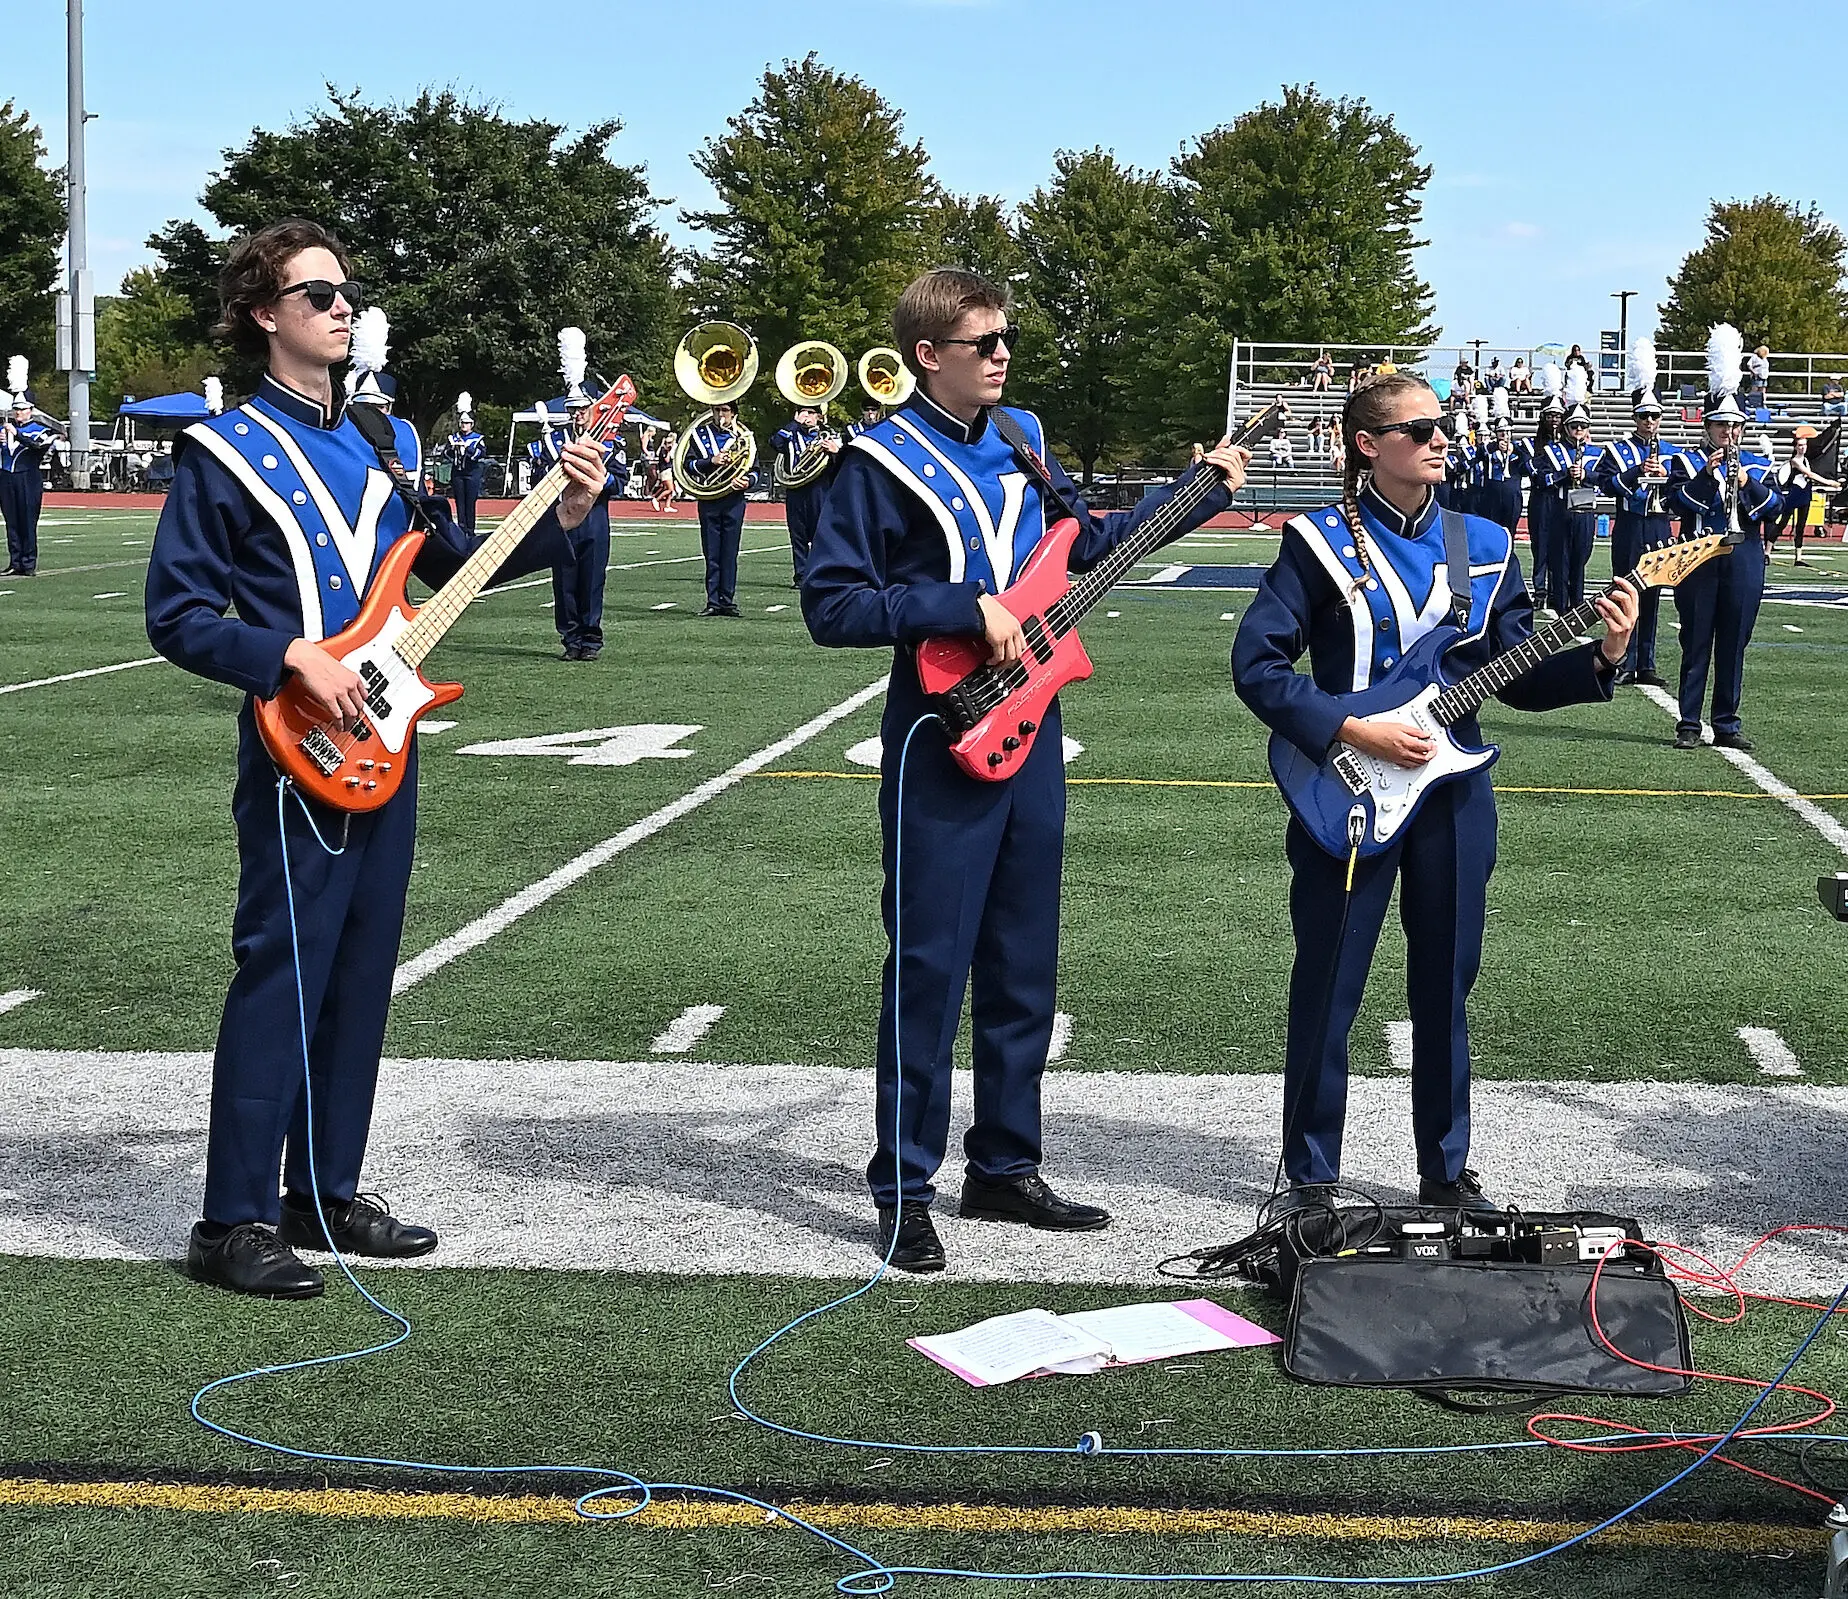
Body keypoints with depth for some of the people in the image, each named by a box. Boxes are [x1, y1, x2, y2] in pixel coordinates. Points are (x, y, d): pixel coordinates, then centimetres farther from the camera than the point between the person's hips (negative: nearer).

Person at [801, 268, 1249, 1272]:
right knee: (928, 970, -3)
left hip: (1028, 736, 7)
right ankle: (905, 1193, 6)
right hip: (942, 746, -7)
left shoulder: (1021, 440, 11)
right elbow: (830, 604, -15)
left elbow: (1089, 543, 24)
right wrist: (966, 605, -20)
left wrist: (1200, 490, 18)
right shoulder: (880, 464, -9)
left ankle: (1004, 1168, 25)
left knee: (1024, 968, 13)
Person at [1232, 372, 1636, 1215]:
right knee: (1326, 993, 3)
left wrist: (1601, 657, -10)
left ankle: (1446, 1170, 24)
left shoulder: (1485, 545, 7)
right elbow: (1256, 665, -10)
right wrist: (1354, 731, -17)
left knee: (1445, 988, 11)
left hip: (1453, 792, 4)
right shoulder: (1318, 542, -6)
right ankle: (1310, 1176, 16)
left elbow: (1518, 678, 7)